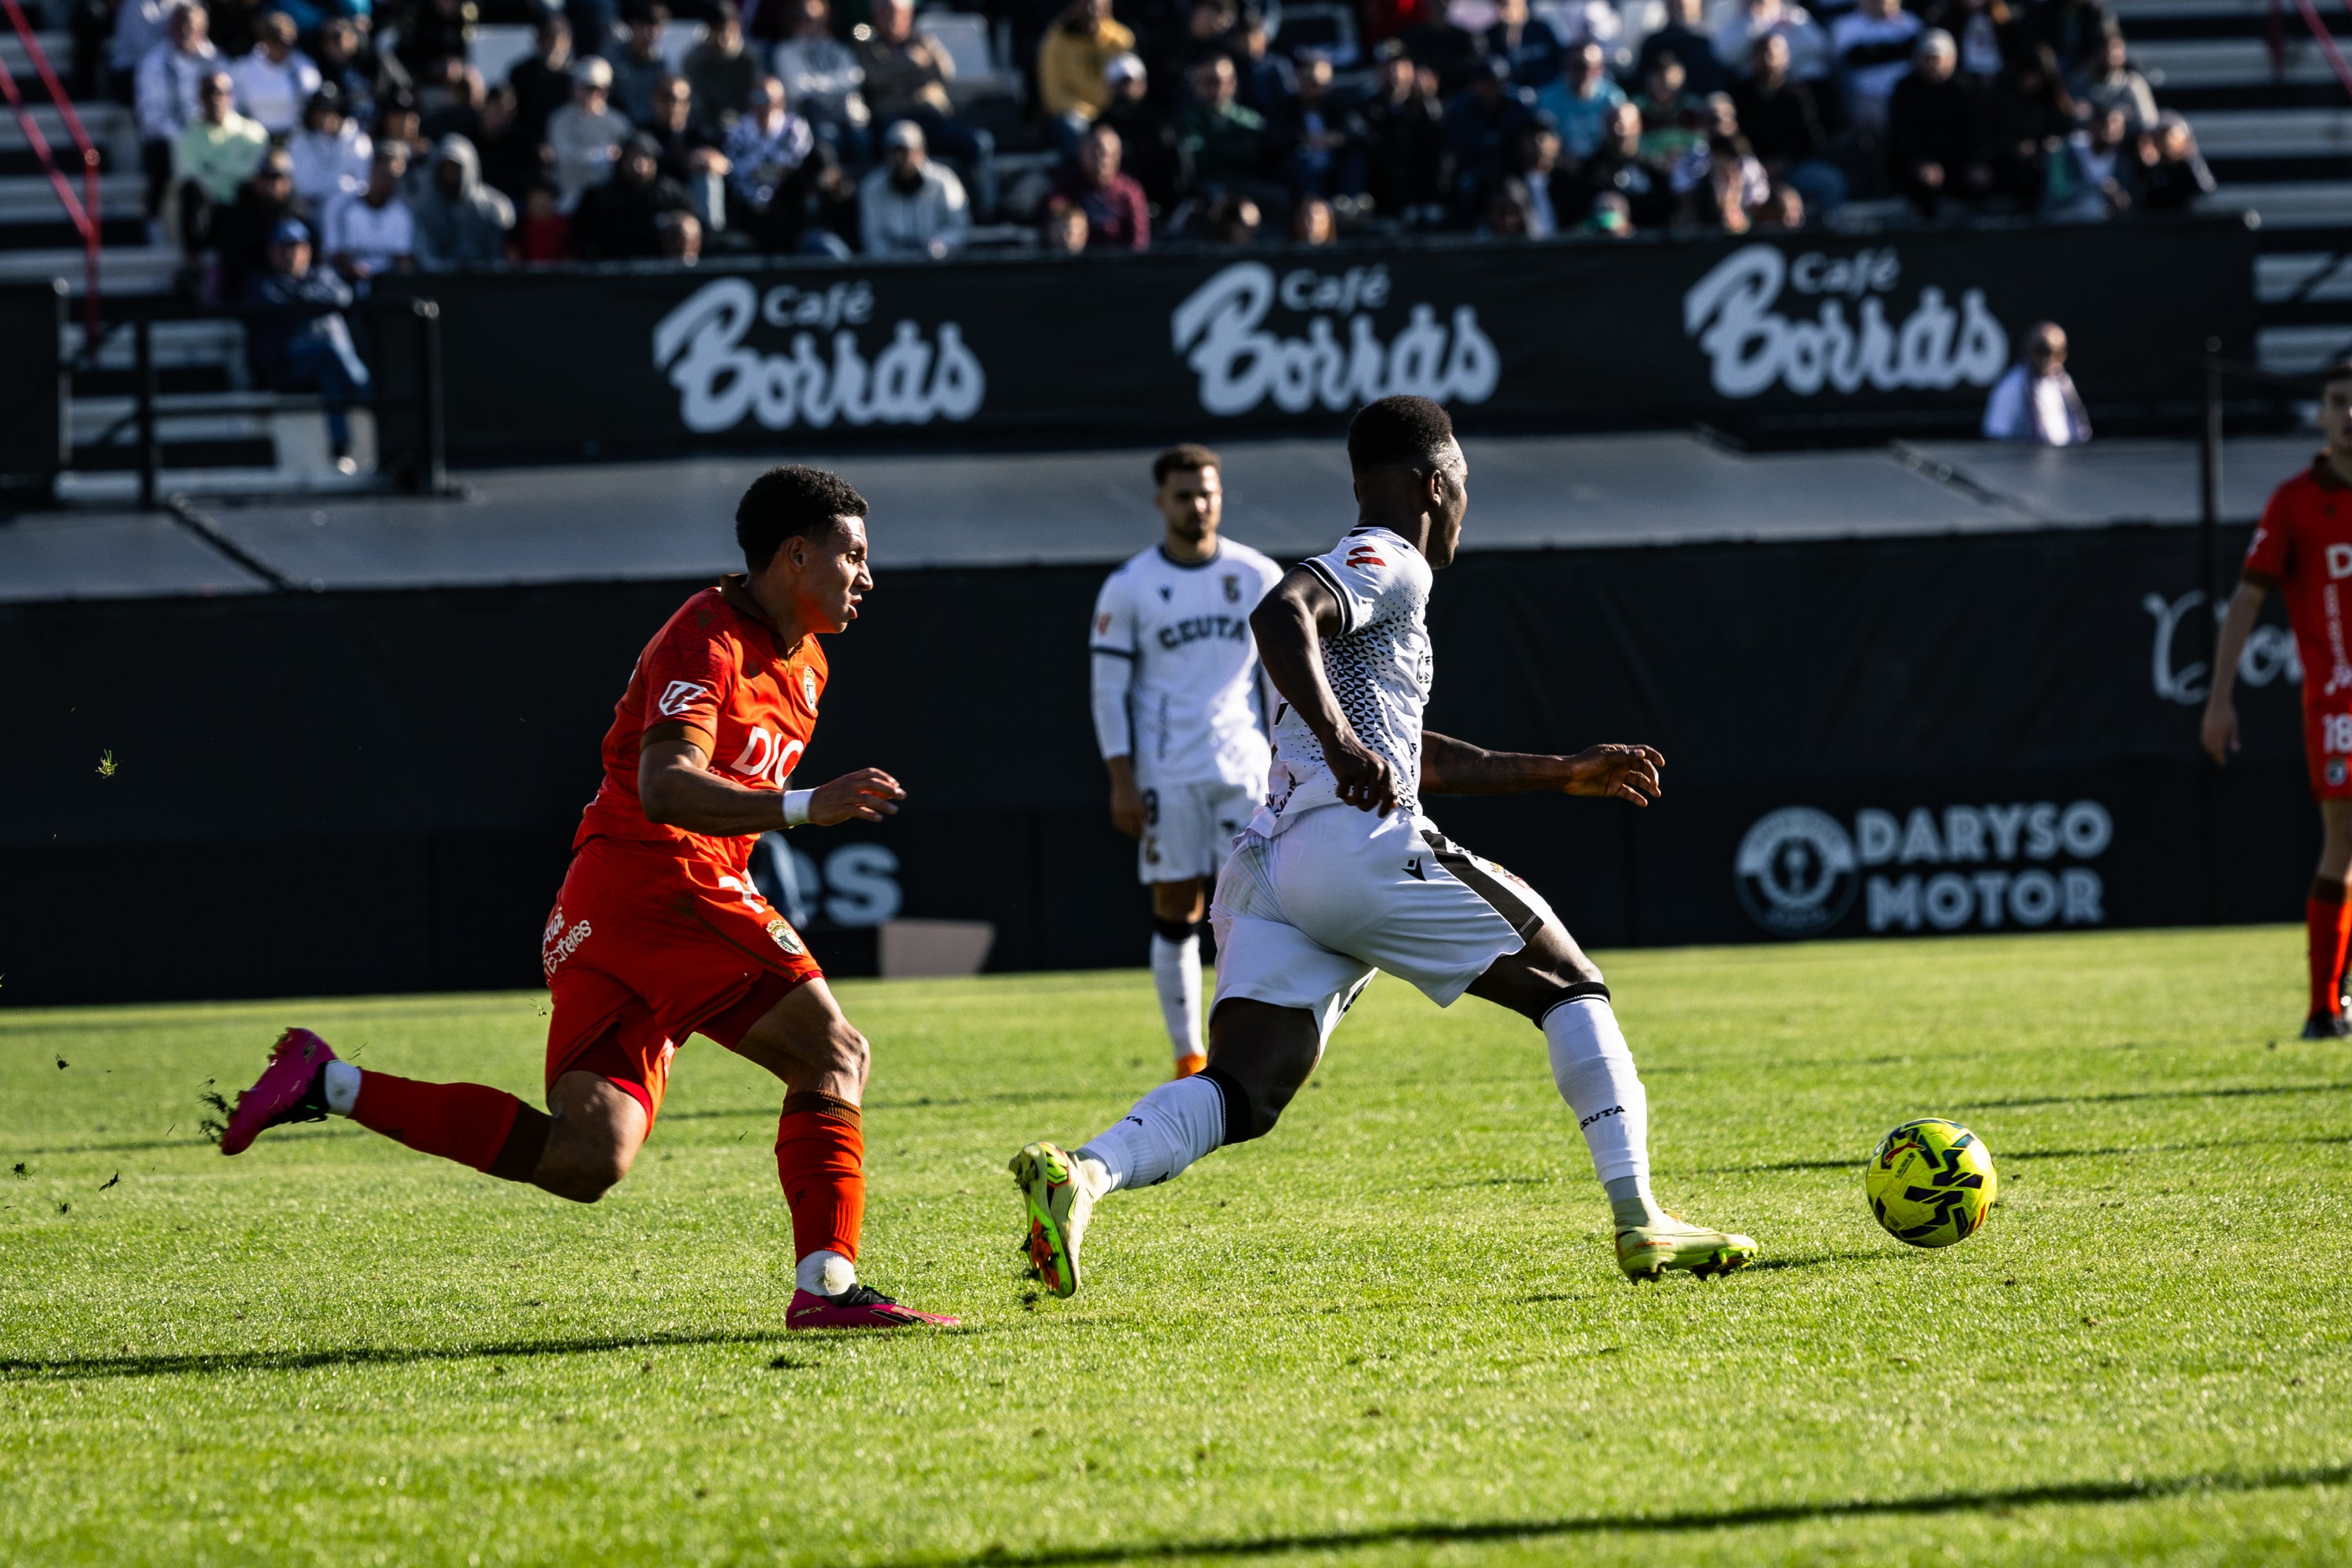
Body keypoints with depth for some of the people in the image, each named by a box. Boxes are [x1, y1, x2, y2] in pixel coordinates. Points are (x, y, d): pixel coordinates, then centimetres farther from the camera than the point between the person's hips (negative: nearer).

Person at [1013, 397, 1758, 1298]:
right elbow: (1279, 615, -20)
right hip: (1357, 844, -9)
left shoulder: (1367, 571, 33)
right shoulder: (1389, 565, 2)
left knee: (1241, 1093, -5)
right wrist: (1340, 742, -30)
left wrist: (1565, 776, 43)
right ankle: (1640, 1223, -1)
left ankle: (1085, 1174, -30)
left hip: (1270, 869, 9)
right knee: (1569, 988, 6)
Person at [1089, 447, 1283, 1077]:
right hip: (1165, 776, -1)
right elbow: (1109, 691, 2)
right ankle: (1188, 1057, 6)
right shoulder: (1128, 587, 1)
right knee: (1177, 912, 0)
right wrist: (1122, 782, -5)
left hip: (1245, 766, 1)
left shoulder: (1258, 576, 6)